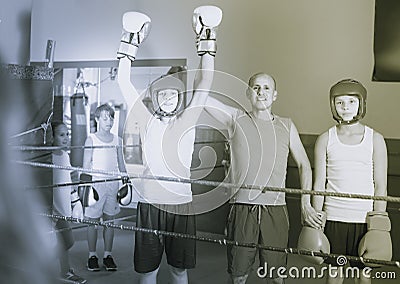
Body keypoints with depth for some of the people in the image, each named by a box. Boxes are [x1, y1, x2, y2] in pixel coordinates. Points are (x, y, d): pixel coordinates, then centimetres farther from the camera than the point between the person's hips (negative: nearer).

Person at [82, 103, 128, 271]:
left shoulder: (117, 140, 9)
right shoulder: (91, 139, -1)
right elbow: (86, 165, -2)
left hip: (113, 183, 3)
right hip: (95, 183, -3)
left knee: (109, 220, 8)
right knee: (93, 220, 2)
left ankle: (108, 255, 17)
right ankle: (92, 256, 15)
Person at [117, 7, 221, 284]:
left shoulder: (187, 121, 3)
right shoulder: (146, 120, 4)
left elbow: (204, 82, -2)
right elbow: (124, 82, 2)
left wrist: (206, 38, -5)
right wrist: (132, 41, -1)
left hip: (181, 203, 0)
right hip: (149, 203, 0)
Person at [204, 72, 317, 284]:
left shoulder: (286, 126, 10)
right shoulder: (236, 120, 5)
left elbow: (303, 165, 15)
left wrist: (306, 202, 5)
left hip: (276, 211, 2)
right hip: (242, 209, -1)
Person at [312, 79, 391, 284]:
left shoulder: (375, 139, 3)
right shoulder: (325, 139, 4)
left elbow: (380, 186, 2)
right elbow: (319, 184, 5)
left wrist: (378, 225, -2)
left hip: (365, 219, 0)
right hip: (334, 218, 1)